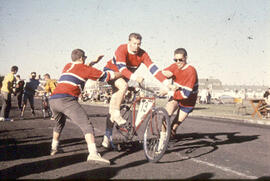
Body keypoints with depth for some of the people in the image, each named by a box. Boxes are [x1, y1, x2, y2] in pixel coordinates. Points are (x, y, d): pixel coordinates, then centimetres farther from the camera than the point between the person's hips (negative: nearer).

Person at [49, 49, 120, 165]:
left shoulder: (67, 66, 28)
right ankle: (93, 154, -26)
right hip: (66, 100, -7)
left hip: (52, 100, 7)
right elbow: (105, 76, 17)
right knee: (86, 125, -11)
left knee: (59, 124, 33)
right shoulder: (84, 68, 11)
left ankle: (54, 148, 42)